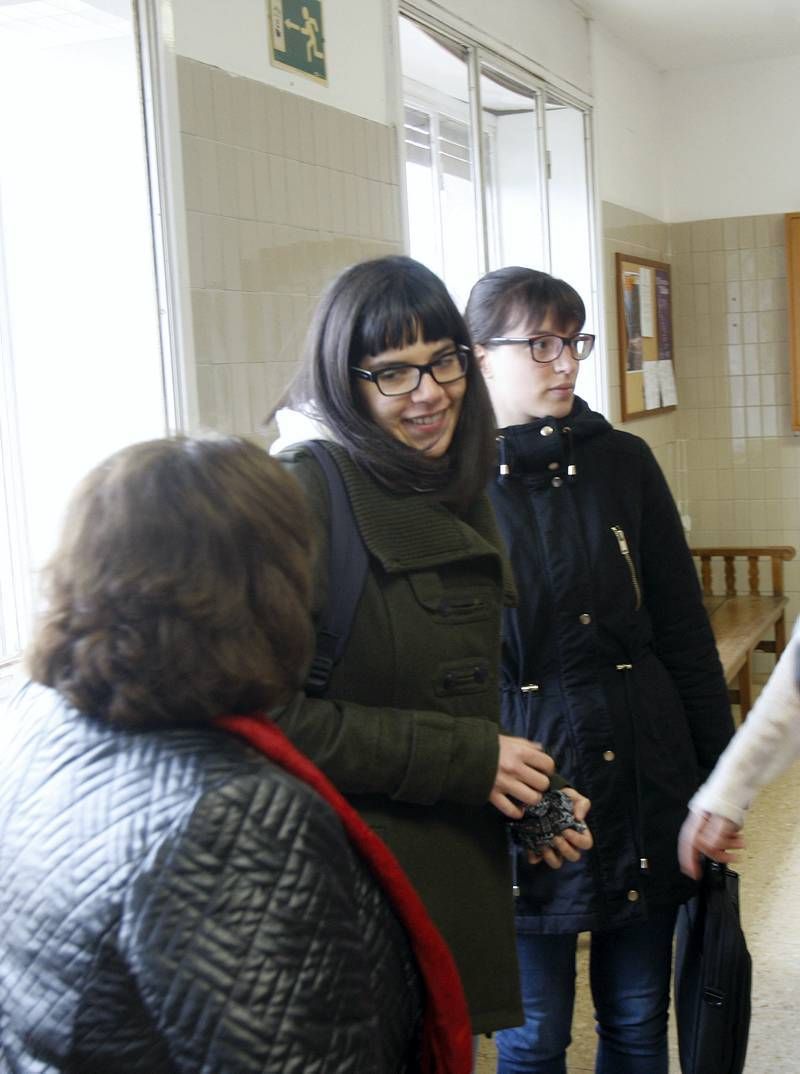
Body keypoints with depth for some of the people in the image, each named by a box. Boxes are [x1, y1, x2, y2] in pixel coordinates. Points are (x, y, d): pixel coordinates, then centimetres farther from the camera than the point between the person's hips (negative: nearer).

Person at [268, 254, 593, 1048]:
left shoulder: (452, 494, 10)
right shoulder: (307, 487, -16)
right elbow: (271, 712, -22)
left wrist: (534, 791, 6)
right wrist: (466, 760, -18)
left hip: (460, 870, 8)